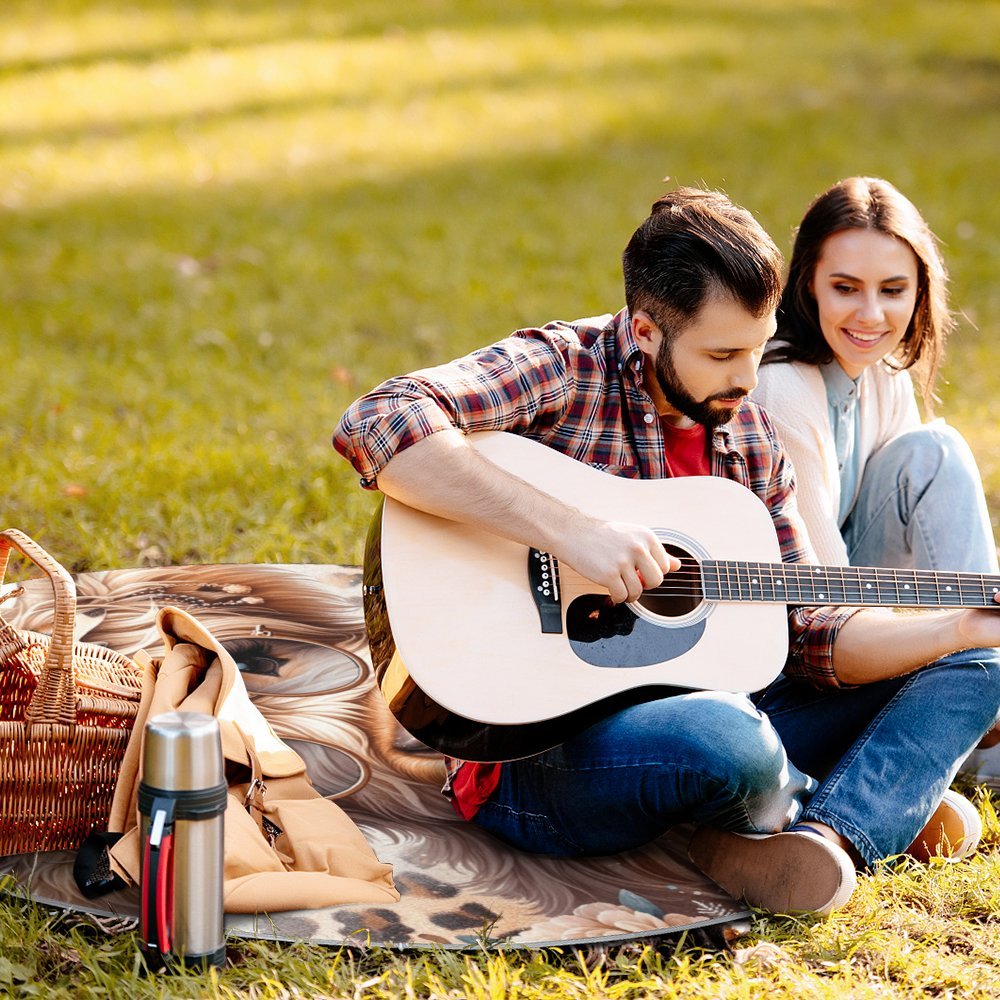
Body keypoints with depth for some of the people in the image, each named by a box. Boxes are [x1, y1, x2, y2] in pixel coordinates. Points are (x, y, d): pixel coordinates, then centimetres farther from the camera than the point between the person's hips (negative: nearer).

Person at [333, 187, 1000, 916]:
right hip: (538, 751, -8)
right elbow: (376, 427, -29)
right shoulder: (561, 370, -11)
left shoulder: (749, 438, 10)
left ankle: (826, 838, -23)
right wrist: (569, 529, -32)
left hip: (693, 713, 8)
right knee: (728, 741, -40)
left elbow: (807, 634, 11)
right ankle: (878, 808, -4)